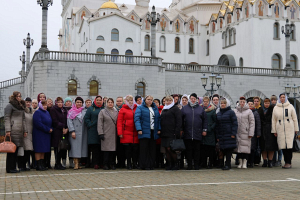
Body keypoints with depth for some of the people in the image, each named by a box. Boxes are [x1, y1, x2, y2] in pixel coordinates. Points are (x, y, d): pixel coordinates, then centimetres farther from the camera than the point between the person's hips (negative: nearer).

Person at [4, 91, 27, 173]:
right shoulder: (9, 106, -2)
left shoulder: (21, 106, 22)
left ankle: (13, 167, 13)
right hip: (13, 131, -7)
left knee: (16, 149, 8)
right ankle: (9, 168, -1)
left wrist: (25, 130, 17)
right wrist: (8, 130, -15)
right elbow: (6, 118, -8)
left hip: (19, 131, 7)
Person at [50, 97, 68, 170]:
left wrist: (67, 128, -2)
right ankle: (57, 164, 1)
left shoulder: (64, 110, 18)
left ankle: (59, 164, 10)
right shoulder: (53, 109, -1)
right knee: (58, 148, -6)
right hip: (57, 132, -6)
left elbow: (67, 120, 14)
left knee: (64, 148, 2)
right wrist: (62, 127, -12)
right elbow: (55, 121, -8)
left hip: (64, 132, 6)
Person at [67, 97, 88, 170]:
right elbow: (69, 121, -4)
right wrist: (72, 131, -13)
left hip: (82, 132, 3)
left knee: (81, 147, 3)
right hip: (75, 133, -3)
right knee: (75, 147, -7)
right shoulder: (71, 111, 4)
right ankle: (76, 164, -9)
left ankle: (78, 163, 9)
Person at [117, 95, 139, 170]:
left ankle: (135, 163, 11)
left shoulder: (137, 109, 13)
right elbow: (119, 122, -1)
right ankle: (129, 164, 10)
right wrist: (120, 133, -8)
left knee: (136, 148, 0)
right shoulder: (123, 110, 3)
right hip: (126, 133, -3)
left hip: (135, 133, 3)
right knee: (128, 149, 0)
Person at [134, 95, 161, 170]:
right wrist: (139, 129, -16)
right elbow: (137, 119, -6)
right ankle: (144, 165, 1)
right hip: (144, 132, -4)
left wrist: (159, 129, 5)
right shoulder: (140, 108, 3)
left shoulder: (155, 108, 18)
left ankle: (151, 165, 11)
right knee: (144, 149, -4)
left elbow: (159, 119, 17)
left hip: (153, 132, 4)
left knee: (152, 149, 5)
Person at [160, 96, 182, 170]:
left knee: (170, 148, -11)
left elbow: (179, 121, -8)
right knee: (166, 149, 4)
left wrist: (177, 132, -16)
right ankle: (170, 164, 13)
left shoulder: (175, 109, -1)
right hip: (164, 133, 7)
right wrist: (160, 130, 14)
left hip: (171, 133, -7)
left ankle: (176, 164, 2)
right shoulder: (164, 109, 21)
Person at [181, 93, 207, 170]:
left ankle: (196, 164, 11)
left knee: (197, 150, 4)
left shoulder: (200, 109, 10)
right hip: (187, 134, 0)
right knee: (188, 150, 3)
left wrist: (204, 130, 3)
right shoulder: (184, 108, 9)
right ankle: (189, 164, 10)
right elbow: (181, 120, 8)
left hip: (198, 134, 0)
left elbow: (205, 120, 9)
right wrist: (181, 130, 2)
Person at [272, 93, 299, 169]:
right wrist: (274, 130, 7)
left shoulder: (290, 106, 7)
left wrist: (296, 129, 6)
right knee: (283, 146, 0)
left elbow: (295, 118, 9)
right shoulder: (276, 108, 9)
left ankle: (288, 162, -6)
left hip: (289, 129, -2)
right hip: (280, 129, 2)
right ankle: (287, 162, 8)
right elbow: (273, 120, 11)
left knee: (289, 145, -9)